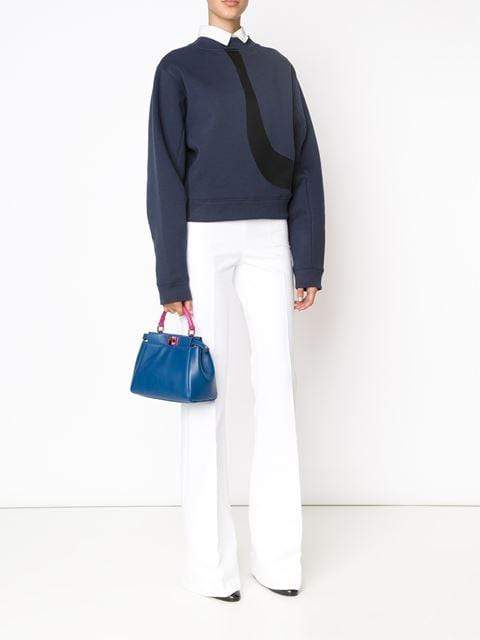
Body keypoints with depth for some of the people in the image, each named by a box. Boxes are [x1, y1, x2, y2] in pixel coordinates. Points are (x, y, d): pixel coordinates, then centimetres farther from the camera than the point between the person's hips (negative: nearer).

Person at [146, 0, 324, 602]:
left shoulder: (277, 67, 16)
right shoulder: (179, 68, 6)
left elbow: (306, 166, 11)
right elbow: (165, 175, -2)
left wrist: (309, 263, 3)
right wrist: (172, 279, -10)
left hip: (268, 239, 3)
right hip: (203, 237, -3)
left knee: (276, 390, 1)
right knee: (206, 394, -1)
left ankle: (278, 555, 11)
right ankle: (211, 562, 8)